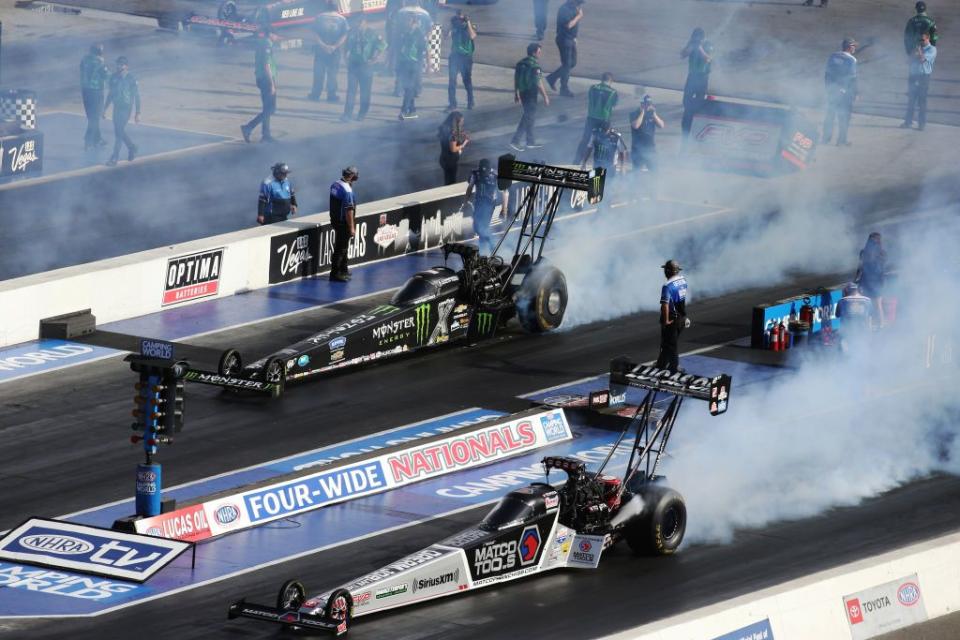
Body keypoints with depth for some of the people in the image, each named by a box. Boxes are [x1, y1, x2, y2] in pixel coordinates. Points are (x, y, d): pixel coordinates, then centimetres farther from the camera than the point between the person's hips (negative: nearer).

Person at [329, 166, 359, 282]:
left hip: (334, 219, 9)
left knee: (342, 246, 22)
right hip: (343, 222, -9)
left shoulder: (335, 185, 2)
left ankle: (343, 269, 35)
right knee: (340, 248, 1)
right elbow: (349, 210, -24)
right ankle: (335, 273, 6)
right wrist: (351, 228, -17)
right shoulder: (347, 190, -24)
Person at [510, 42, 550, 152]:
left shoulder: (521, 64, 5)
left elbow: (516, 80, 12)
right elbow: (539, 84, -20)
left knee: (528, 116, 19)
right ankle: (515, 141, -5)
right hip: (530, 94, -8)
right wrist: (545, 97, -13)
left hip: (522, 93, 8)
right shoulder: (535, 66, -19)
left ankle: (531, 141, 26)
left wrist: (516, 94, 21)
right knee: (529, 118, 0)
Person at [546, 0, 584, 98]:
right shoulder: (564, 9, -22)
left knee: (572, 63, 15)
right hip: (564, 39, -9)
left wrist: (574, 38, 19)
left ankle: (552, 78, 27)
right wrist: (579, 16, -20)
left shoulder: (573, 8, 7)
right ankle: (564, 89, 10)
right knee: (567, 64, -1)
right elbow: (569, 25, -31)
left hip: (571, 39, 9)